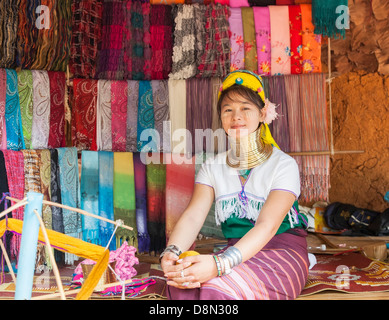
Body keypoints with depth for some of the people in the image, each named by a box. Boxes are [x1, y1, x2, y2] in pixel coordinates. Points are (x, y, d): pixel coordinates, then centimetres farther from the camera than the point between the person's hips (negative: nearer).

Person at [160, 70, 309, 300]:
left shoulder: (283, 165, -8)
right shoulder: (212, 168, 7)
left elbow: (268, 225, -22)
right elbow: (192, 216, -8)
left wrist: (220, 264, -40)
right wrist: (171, 252, -33)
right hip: (236, 252, 4)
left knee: (217, 288, -34)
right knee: (183, 285, -30)